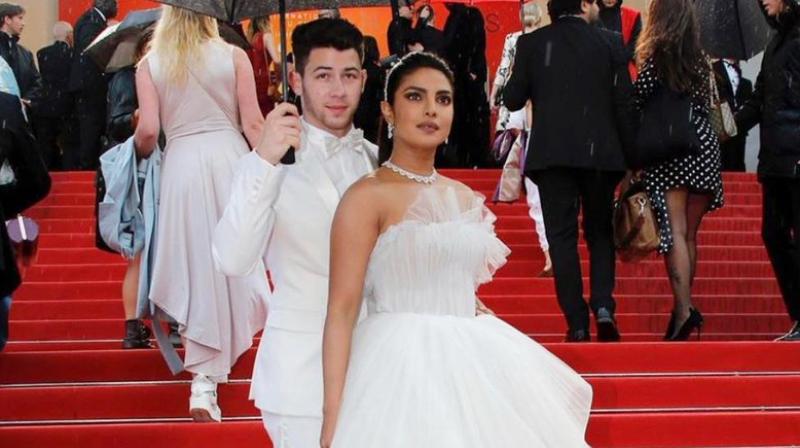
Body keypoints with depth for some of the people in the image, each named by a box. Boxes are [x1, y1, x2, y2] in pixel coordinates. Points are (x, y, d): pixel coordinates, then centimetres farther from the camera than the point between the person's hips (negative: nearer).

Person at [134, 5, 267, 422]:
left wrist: (139, 152, 16)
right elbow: (253, 124, -3)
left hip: (181, 165, 1)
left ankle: (205, 381, 0)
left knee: (197, 262, 5)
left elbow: (148, 130, -5)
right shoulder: (234, 56, 1)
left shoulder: (150, 64, 2)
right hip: (230, 158, -1)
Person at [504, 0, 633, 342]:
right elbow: (624, 104, 0)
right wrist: (629, 156, 6)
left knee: (562, 237, 3)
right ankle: (603, 306, -5)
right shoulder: (609, 43, 2)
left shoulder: (531, 43, 2)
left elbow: (512, 100, 2)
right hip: (600, 154, 1)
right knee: (600, 232, 14)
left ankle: (577, 324, -3)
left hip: (551, 153, 0)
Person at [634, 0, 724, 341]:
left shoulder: (657, 57, -6)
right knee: (689, 234, 11)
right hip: (705, 147, 5)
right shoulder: (700, 60, 11)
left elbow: (636, 104, -8)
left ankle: (684, 308, -20)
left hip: (669, 152, -5)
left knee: (675, 232, -9)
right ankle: (684, 307, 14)